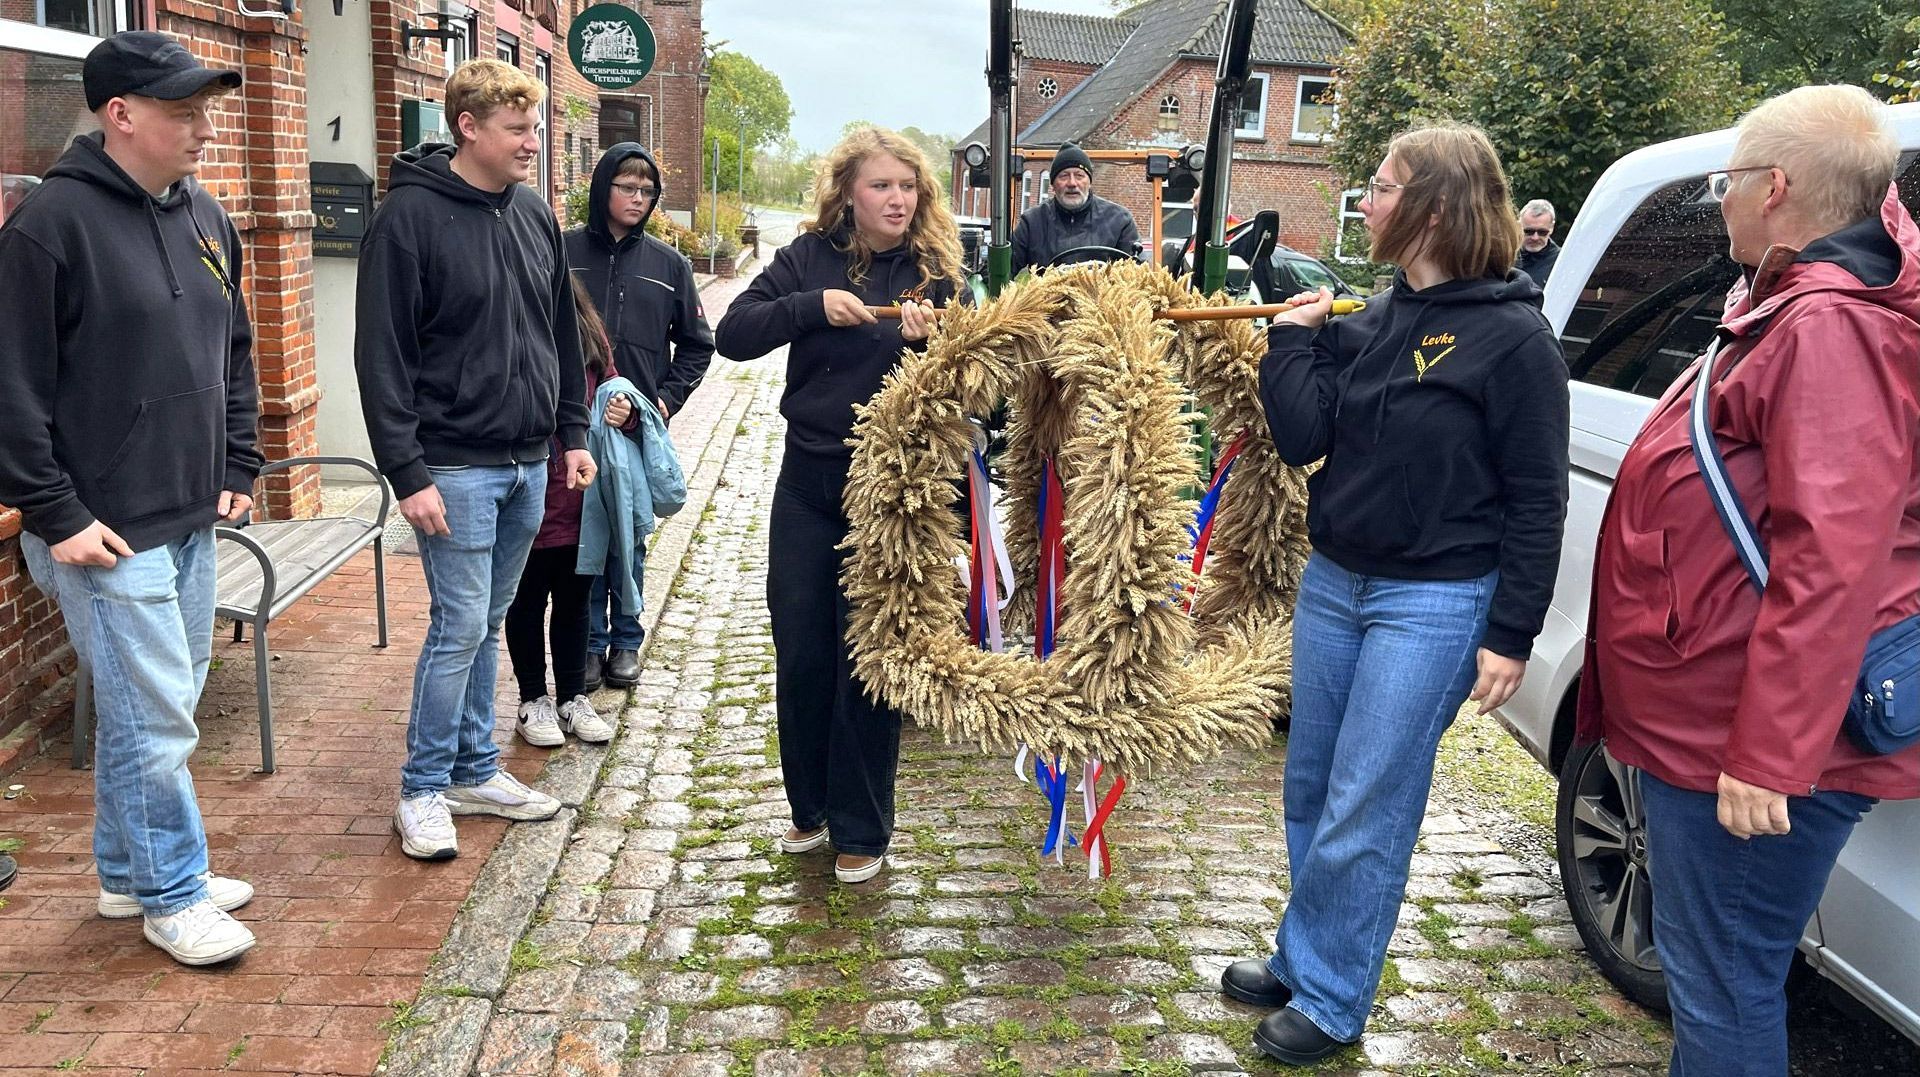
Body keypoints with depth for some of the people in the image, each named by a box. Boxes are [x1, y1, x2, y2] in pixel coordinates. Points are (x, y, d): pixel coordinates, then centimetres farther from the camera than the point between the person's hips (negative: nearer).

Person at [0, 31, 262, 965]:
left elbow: (234, 354, 20)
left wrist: (238, 468, 13)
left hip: (190, 520, 8)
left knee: (164, 705, 16)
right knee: (153, 717, -3)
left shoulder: (204, 217, 11)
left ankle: (129, 872, 32)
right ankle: (171, 897, 14)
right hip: (106, 532, -8)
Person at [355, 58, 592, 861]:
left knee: (486, 625, 14)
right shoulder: (410, 216, -11)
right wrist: (407, 472, -17)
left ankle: (475, 771, 25)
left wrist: (573, 432, 13)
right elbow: (382, 355, -13)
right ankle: (423, 791, 11)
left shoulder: (535, 214, 9)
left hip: (528, 464, 6)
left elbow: (562, 334, 17)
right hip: (456, 465, -6)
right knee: (460, 628, -4)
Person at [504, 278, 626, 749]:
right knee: (528, 605, 13)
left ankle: (573, 698, 33)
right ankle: (533, 702, 29)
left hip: (582, 504, 4)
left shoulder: (588, 336, 3)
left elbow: (612, 389, 13)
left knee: (574, 603, 18)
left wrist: (625, 411, -7)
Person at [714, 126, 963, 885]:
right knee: (800, 652, 9)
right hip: (808, 481, 2)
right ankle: (810, 806, 29)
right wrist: (812, 307, -21)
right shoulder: (809, 258, 0)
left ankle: (862, 830, 19)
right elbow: (732, 334, -7)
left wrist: (927, 340, -22)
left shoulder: (933, 271, -2)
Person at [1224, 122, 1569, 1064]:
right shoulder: (1367, 324, 6)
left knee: (1363, 816, 1)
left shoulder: (1512, 336, -12)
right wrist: (1291, 337, -4)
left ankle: (1329, 1001, 17)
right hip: (1332, 584, 7)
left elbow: (1536, 500, -11)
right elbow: (1301, 440, 0)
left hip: (1434, 605, -6)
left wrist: (1511, 636, -12)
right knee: (1310, 793, 15)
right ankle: (1300, 963, 33)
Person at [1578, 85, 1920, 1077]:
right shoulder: (1789, 307, 13)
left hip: (1741, 742, -11)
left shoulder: (1829, 326, -20)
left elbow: (1833, 560, -27)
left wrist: (1767, 757, -27)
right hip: (1701, 720, 11)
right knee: (1713, 972, 22)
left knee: (1720, 985, 2)